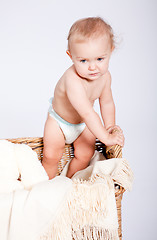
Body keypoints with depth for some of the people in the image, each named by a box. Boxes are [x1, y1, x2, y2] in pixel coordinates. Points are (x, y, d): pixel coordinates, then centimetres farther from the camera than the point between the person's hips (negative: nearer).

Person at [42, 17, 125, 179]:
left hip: (84, 124, 5)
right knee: (51, 156, -1)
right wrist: (106, 137, -36)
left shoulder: (104, 76, -21)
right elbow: (88, 113, -42)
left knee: (84, 155, 3)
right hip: (58, 120, -5)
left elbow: (107, 102, -3)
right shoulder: (72, 80, -44)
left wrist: (110, 126, -4)